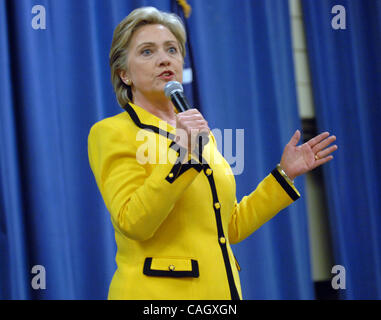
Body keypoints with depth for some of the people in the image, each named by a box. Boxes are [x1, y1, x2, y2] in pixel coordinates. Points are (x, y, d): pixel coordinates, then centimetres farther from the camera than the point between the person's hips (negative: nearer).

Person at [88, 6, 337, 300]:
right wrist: (179, 155, -24)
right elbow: (132, 223, -18)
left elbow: (230, 227, 16)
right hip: (159, 292, -6)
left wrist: (284, 174, 14)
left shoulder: (200, 134, 15)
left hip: (222, 288, 6)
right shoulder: (111, 132, -5)